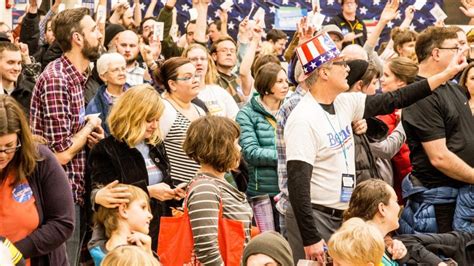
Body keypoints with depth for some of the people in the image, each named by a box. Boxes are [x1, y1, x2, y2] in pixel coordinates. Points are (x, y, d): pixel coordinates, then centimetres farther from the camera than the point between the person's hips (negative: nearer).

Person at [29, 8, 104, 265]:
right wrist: (90, 126, -7)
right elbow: (61, 154, -23)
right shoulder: (57, 79, -20)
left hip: (73, 193, 10)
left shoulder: (75, 76, 11)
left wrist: (88, 132, 3)